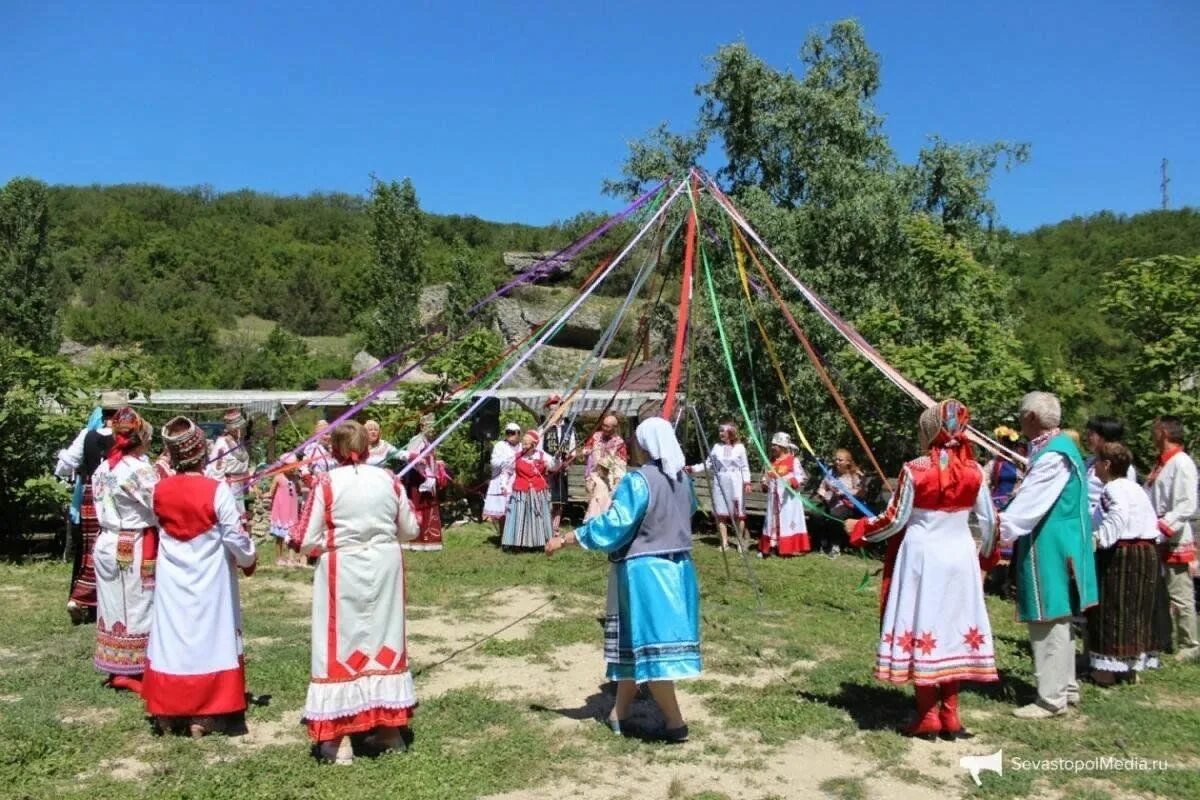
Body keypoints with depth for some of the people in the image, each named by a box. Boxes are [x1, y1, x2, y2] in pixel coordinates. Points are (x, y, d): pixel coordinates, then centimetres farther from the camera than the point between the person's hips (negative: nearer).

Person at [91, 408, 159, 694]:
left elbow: (104, 509, 12)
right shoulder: (141, 470, -16)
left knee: (113, 605, 14)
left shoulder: (102, 469, 8)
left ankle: (116, 669, 23)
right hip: (136, 548, -7)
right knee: (139, 607, 2)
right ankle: (138, 670, 9)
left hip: (108, 544, 7)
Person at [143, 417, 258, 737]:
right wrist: (249, 559, 7)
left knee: (171, 637, 12)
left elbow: (161, 527, 11)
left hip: (172, 579, 4)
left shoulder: (160, 490, -4)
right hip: (209, 579, -4)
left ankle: (168, 714, 23)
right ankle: (202, 716, 11)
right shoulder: (217, 490, -16)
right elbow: (235, 538, -11)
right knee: (208, 638, 6)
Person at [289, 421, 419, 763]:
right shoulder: (388, 479, 1)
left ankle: (332, 738, 11)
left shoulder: (327, 482, -9)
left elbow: (307, 541, -10)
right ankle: (389, 730, 25)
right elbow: (410, 529, 8)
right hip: (384, 566, 3)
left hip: (342, 570, -3)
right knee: (384, 639, 14)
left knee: (341, 644, 5)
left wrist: (332, 540, 10)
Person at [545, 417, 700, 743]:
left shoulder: (638, 480, -17)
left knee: (646, 644, 1)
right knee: (635, 643, 15)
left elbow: (613, 523, -23)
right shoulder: (683, 478, 5)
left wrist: (566, 539, -17)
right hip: (677, 568, 8)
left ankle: (675, 723, 5)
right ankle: (619, 714, 23)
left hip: (645, 571, -8)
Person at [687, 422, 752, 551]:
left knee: (738, 513, 1)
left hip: (735, 483, -3)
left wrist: (747, 482, -6)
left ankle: (740, 542, 13)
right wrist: (694, 468, -5)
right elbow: (708, 463, 7)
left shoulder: (739, 447, 0)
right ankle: (724, 542, 9)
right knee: (721, 514, 1)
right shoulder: (717, 447, 7)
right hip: (719, 483, 3)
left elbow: (745, 467, 2)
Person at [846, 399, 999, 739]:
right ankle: (950, 716, 19)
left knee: (921, 628, 6)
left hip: (921, 557, -4)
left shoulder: (914, 470, -13)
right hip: (960, 557, 4)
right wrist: (988, 552, 24)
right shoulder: (974, 471, -3)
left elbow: (894, 520, -10)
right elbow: (989, 520, 6)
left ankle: (927, 716, 13)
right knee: (954, 626, 13)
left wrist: (859, 528, 6)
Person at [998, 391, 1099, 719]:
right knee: (1056, 621, 19)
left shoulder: (1053, 455, -21)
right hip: (1054, 547, 11)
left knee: (1048, 623, -2)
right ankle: (1066, 688, 31)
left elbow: (1029, 504, -26)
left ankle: (1051, 699, 7)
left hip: (1049, 551, -11)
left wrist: (997, 533, -26)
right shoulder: (1057, 446, 12)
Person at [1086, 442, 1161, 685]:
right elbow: (1153, 522, 18)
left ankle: (1107, 668, 6)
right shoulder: (1134, 487, 14)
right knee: (1136, 610, 15)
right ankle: (1132, 665, 25)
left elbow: (1117, 519, -30)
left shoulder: (1113, 489, -13)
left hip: (1120, 555, -8)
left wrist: (1097, 540, -36)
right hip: (1147, 553, 9)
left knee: (1111, 610, 0)